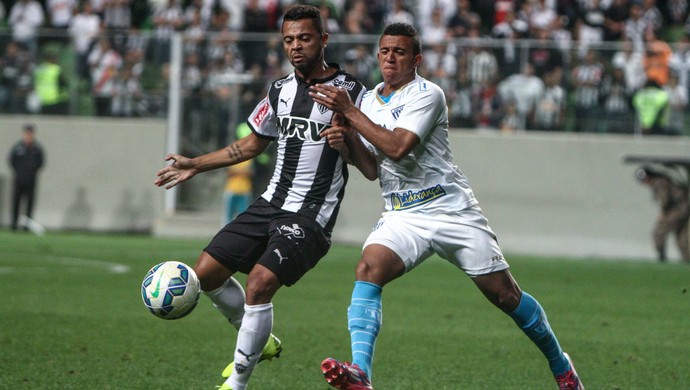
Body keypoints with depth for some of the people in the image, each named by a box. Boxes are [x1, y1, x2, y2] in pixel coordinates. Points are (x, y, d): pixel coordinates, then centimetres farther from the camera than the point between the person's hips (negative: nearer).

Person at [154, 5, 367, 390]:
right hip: (271, 203, 7)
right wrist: (194, 165, 23)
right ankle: (260, 341, 25)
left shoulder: (349, 91, -8)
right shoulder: (280, 90, 10)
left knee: (260, 282, -24)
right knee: (207, 272, 2)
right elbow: (252, 144, 25)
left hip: (312, 216, -7)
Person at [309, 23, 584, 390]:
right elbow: (373, 169, 10)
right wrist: (347, 142, -9)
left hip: (452, 211, -5)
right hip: (402, 218, 5)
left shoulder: (427, 94, -12)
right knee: (368, 269, -24)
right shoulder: (370, 100, 10)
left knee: (505, 295, 1)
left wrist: (349, 112, -22)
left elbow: (397, 147, -25)